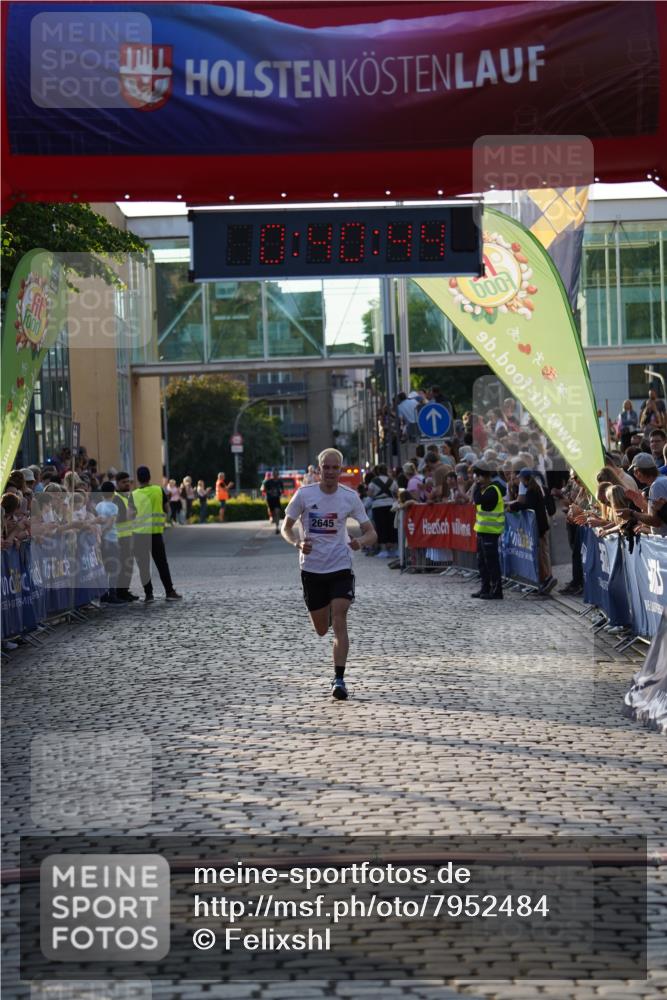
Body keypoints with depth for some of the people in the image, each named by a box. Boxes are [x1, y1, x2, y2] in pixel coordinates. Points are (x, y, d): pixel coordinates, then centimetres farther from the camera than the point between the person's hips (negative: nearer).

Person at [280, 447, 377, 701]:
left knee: (339, 623, -15)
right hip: (312, 568, 1)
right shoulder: (304, 494, -6)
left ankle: (339, 680, -12)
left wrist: (360, 542, -24)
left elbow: (371, 533, 0)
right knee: (321, 629, 11)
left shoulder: (350, 497, -4)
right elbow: (286, 528, 2)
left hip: (341, 568, -1)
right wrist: (298, 544, -19)